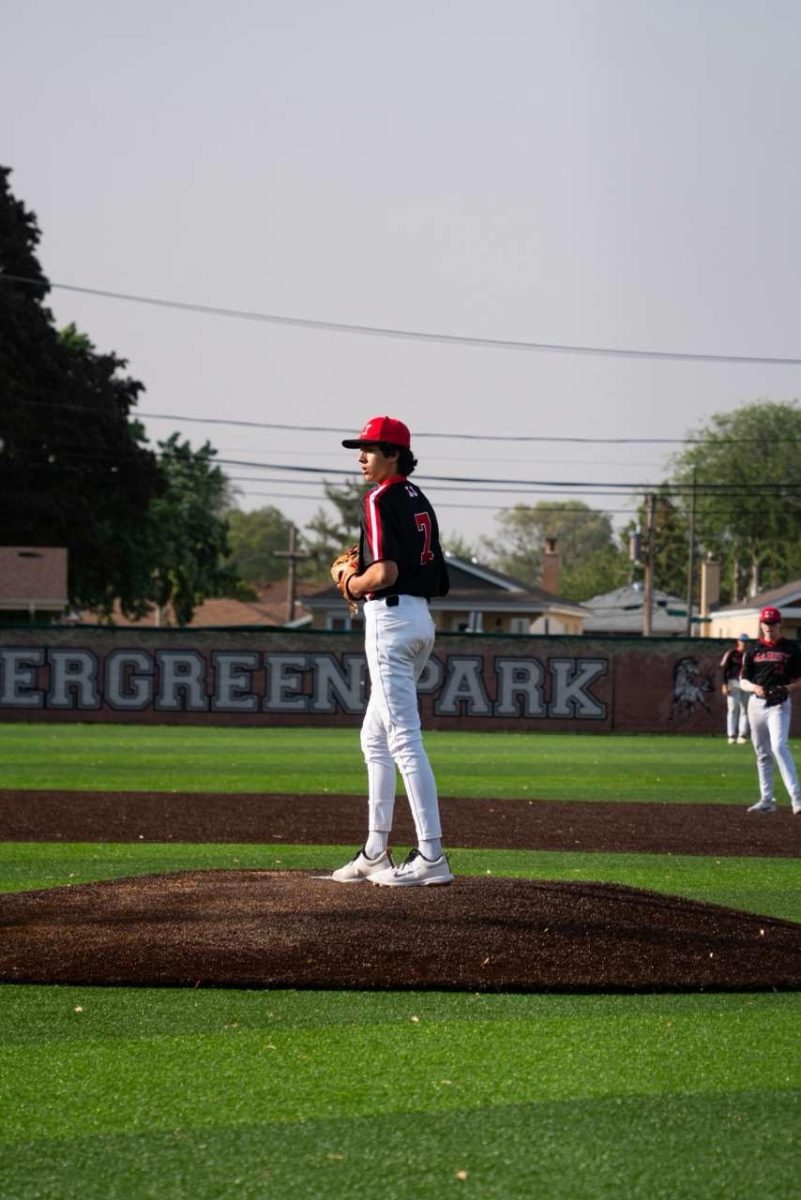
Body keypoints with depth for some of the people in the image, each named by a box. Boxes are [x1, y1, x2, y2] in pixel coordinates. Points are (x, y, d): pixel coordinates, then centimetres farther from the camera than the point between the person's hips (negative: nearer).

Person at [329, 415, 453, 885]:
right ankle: (375, 854, 20)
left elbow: (386, 571, -23)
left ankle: (432, 856, -16)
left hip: (390, 617, -10)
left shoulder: (382, 499, -11)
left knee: (404, 740, -12)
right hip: (421, 619, 10)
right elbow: (440, 580, 18)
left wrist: (351, 583, -4)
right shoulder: (420, 501, 17)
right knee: (375, 739, 17)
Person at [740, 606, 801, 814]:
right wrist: (754, 687, -12)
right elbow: (743, 681, 9)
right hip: (756, 703, 4)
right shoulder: (753, 650, 10)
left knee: (779, 747, -21)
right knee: (762, 753, 8)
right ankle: (766, 800, 14)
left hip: (779, 704, -4)